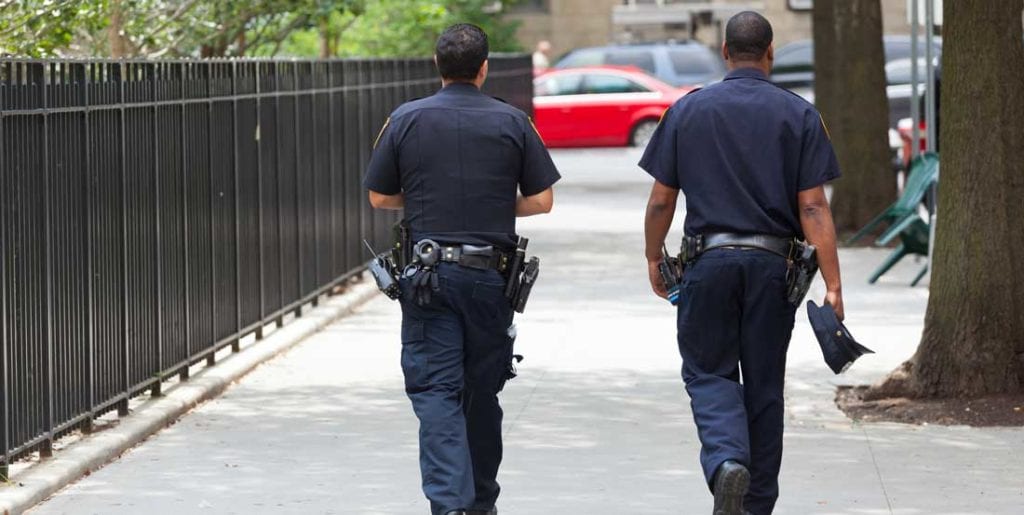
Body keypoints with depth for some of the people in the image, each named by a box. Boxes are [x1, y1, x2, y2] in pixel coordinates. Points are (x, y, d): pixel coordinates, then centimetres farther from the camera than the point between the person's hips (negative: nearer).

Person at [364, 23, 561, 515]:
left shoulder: (406, 120, -1)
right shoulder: (512, 123, 0)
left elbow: (380, 197, 6)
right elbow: (541, 199, 2)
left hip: (428, 276, -1)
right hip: (491, 274, 1)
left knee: (435, 392, -3)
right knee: (482, 392, 14)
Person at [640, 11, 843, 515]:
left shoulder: (687, 110, 2)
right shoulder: (798, 115, 0)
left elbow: (660, 200, 3)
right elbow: (812, 207, -5)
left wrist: (654, 260, 18)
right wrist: (833, 286, -5)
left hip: (707, 261, 0)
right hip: (772, 264, 1)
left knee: (708, 373, 9)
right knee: (764, 384, 10)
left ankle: (726, 460, -19)